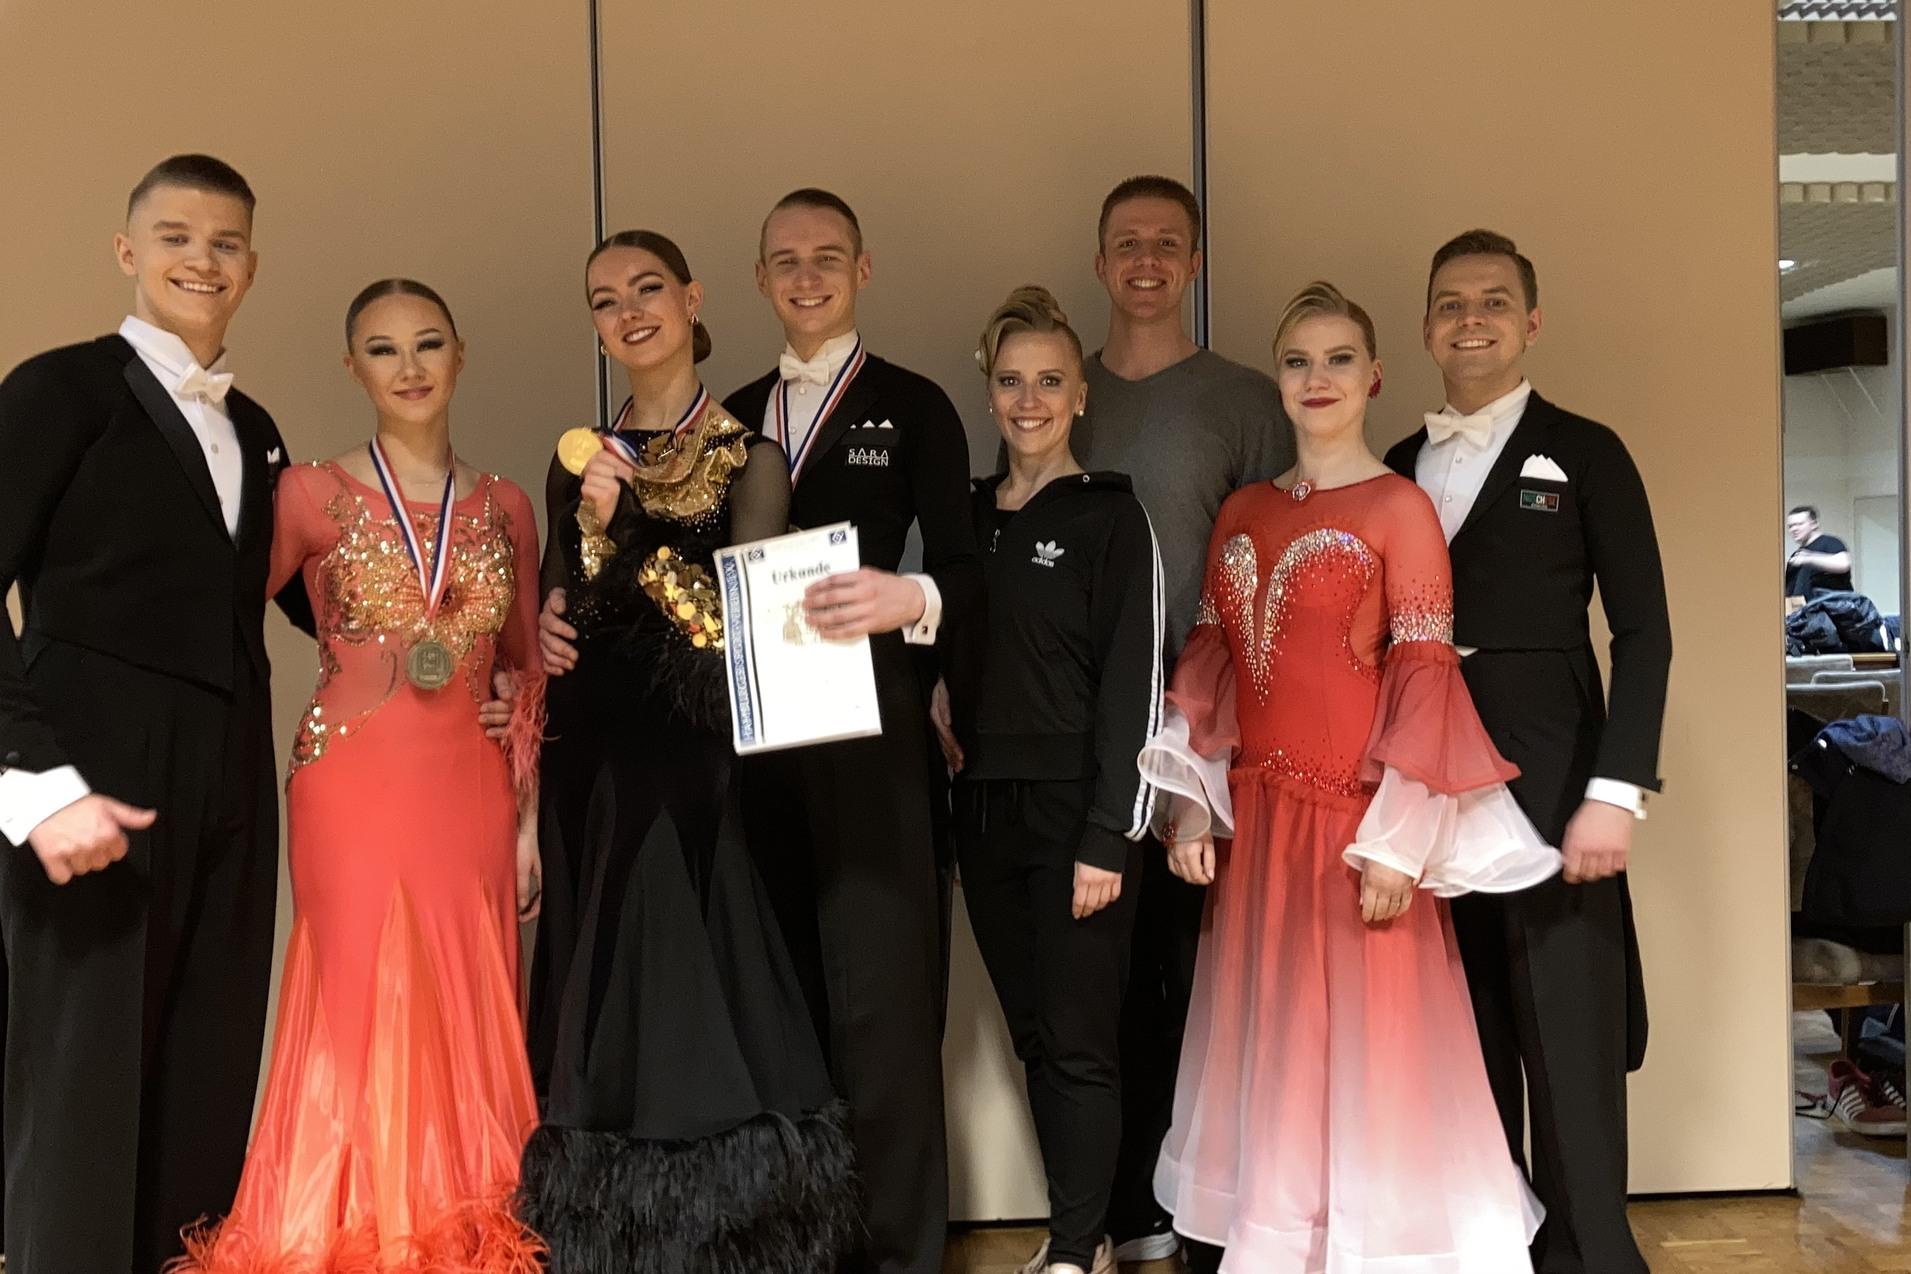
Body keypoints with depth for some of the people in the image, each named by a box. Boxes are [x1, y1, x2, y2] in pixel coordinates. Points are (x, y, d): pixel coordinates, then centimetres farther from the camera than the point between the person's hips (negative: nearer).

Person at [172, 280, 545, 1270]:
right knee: (359, 1020, 3)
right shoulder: (311, 496, -1)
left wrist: (530, 816, 8)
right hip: (353, 792, -3)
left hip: (470, 800, 3)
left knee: (465, 1025, 8)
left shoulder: (505, 508, 8)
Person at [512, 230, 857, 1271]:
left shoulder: (747, 458, -1)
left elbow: (739, 622, -12)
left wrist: (617, 528, -18)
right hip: (592, 767, 4)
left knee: (693, 1002, -3)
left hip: (693, 769, -4)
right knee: (604, 1008, 8)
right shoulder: (581, 458, 13)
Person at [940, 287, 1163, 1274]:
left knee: (1080, 1039, -2)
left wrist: (1109, 836, -15)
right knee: (1031, 1036, 11)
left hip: (1076, 811, -5)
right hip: (984, 810, 6)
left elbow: (1134, 682, -10)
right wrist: (940, 728, 5)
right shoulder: (966, 515, 11)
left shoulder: (1110, 516, -5)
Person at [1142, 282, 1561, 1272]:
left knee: (1363, 1040, 2)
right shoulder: (1242, 513, 10)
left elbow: (1425, 678, -11)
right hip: (1255, 819, 5)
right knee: (1264, 1036, 13)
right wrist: (1191, 805, 2)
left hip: (1355, 818, -5)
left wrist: (1399, 843, -15)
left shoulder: (1400, 509, -6)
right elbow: (1210, 662, 9)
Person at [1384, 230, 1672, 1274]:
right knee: (1463, 1050, 10)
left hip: (1550, 784, -4)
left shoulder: (1583, 453, 3)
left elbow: (1643, 633, -3)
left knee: (1571, 1055, 0)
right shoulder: (1395, 471, 14)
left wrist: (1617, 792, -12)